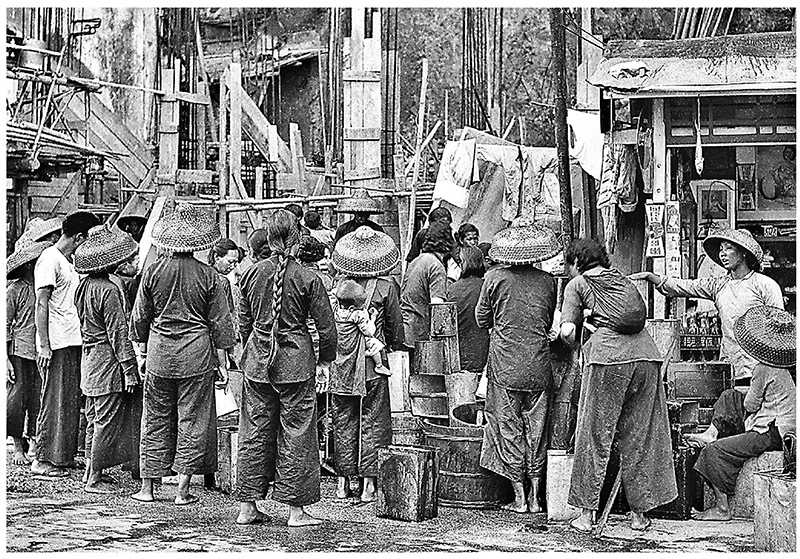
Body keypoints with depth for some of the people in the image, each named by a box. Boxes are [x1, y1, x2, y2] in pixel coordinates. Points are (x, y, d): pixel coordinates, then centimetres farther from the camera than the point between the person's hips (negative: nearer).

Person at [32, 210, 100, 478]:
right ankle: (43, 460, 1)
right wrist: (45, 345, -19)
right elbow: (41, 305, -14)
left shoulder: (69, 262, 17)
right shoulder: (50, 260, -11)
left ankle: (64, 455, 16)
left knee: (71, 401, 10)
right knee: (54, 402, -5)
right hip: (57, 345, -9)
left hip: (73, 343, 9)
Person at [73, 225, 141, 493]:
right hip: (108, 362, -9)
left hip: (89, 359, 9)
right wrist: (129, 370, -14)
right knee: (107, 422, -2)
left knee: (94, 419, 17)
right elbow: (118, 333, -18)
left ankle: (91, 470, 24)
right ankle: (94, 479, 2)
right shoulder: (108, 290, -19)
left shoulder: (84, 286, 8)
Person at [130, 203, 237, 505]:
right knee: (192, 420, 5)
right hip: (197, 354, -2)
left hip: (159, 352, 2)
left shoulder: (153, 271, -2)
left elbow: (140, 316, 6)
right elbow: (220, 322, -1)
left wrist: (141, 343, 22)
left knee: (156, 420, 11)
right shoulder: (208, 276, -5)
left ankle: (147, 486, 16)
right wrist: (222, 360, 8)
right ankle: (183, 489, 6)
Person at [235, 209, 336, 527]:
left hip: (257, 359, 4)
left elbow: (244, 321, 11)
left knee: (254, 432, 10)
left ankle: (247, 506, 15)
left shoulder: (252, 274, 1)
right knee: (296, 433, 3)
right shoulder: (308, 279, -10)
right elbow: (326, 325, -5)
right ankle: (296, 510, 6)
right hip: (296, 361, -4)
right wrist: (326, 359, 10)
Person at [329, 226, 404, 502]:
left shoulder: (339, 284, 1)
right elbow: (396, 324, 4)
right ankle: (368, 482, 1)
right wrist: (395, 344, 23)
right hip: (373, 364, -2)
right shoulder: (386, 286, -4)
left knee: (343, 422, 10)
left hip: (342, 362, 2)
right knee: (373, 421, 4)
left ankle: (343, 481, 14)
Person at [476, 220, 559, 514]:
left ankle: (519, 498, 8)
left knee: (510, 429, 6)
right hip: (539, 367, 2)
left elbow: (481, 319, 5)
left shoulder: (495, 278, -5)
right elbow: (550, 322, 12)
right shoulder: (547, 281, 1)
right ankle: (535, 497, 13)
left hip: (506, 366, -2)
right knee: (536, 428, 10)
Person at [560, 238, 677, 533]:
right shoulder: (623, 279, 28)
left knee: (595, 436, 4)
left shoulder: (577, 284, 13)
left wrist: (575, 347, 23)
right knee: (640, 436, 11)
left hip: (608, 355, -4)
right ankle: (639, 513, 16)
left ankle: (586, 514, 7)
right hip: (646, 353, 4)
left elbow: (567, 331, 2)